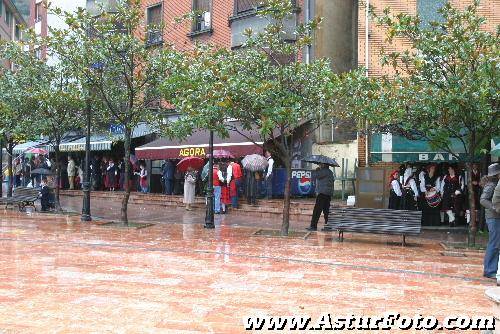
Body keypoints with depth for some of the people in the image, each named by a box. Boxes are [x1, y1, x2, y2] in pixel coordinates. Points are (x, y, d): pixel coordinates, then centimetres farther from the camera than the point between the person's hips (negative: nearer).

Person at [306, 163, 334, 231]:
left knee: (317, 210, -8)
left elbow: (314, 176, -16)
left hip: (322, 193, -10)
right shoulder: (330, 172, 18)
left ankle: (313, 226, -9)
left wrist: (317, 170, 1)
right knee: (326, 210, 12)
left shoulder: (324, 171, -13)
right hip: (328, 194, 10)